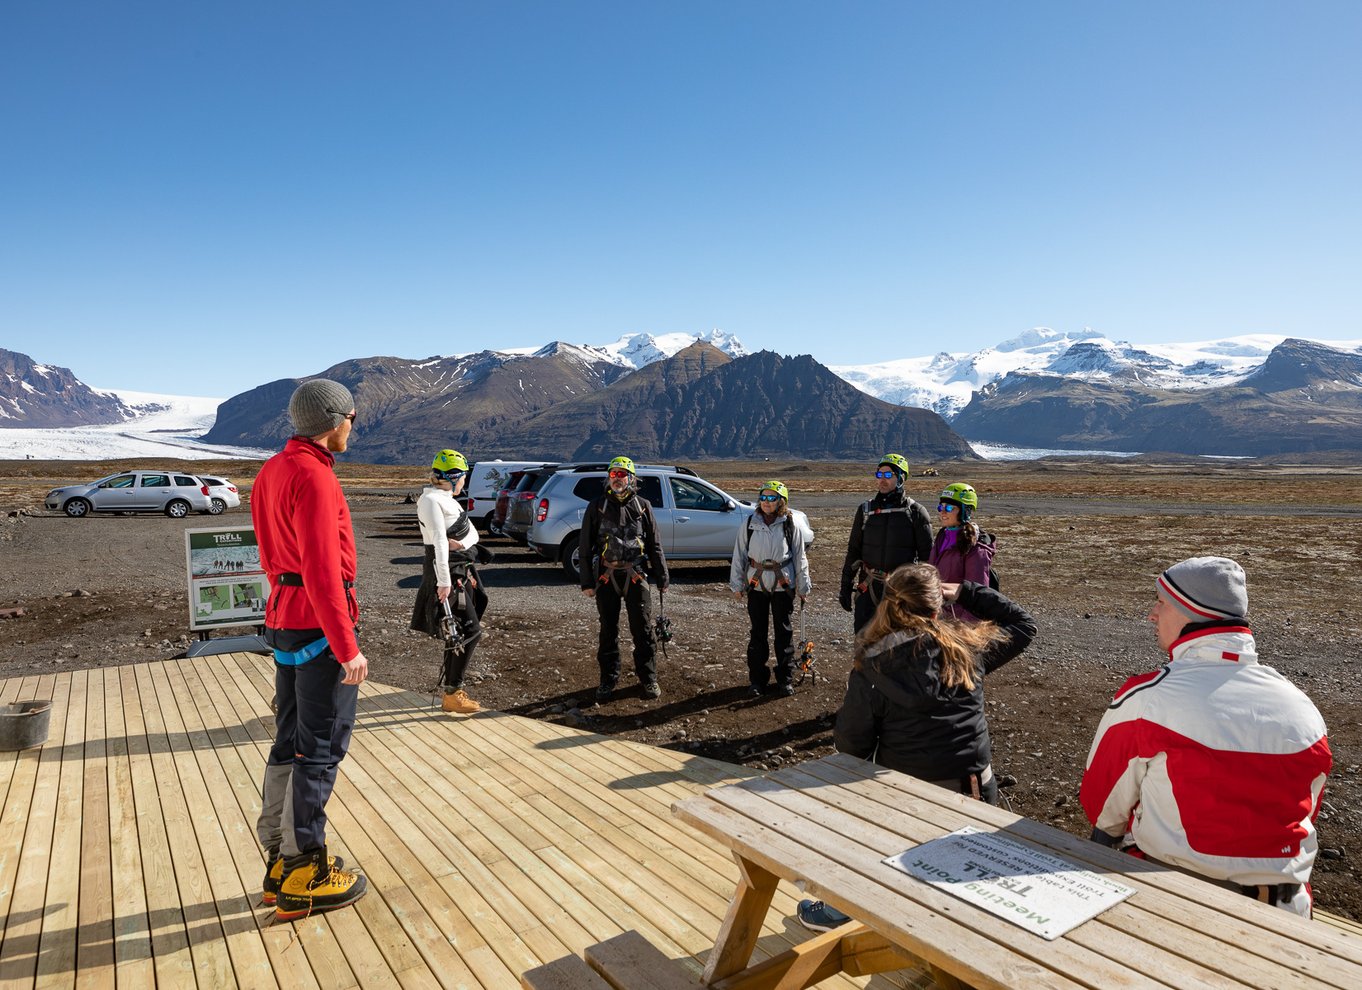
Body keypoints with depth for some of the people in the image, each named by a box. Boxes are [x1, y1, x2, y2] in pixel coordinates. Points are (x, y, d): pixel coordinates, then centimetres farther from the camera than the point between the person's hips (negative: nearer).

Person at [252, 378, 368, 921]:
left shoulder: (273, 471, 13)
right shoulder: (314, 476, -18)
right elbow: (322, 570, -24)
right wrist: (347, 647, -22)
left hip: (284, 620, 10)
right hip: (319, 625, -10)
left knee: (290, 742, 16)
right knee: (321, 748, 0)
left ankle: (281, 862, 27)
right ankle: (303, 879, 10)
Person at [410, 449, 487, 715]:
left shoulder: (447, 500, 16)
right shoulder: (432, 500, -14)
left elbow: (472, 533, 11)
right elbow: (439, 541, -23)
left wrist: (459, 541, -12)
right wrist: (444, 581, -30)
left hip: (461, 573, 10)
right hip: (446, 574, -10)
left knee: (461, 634, 12)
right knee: (470, 631, -10)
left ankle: (451, 688, 21)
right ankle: (452, 694, -3)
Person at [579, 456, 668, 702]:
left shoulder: (642, 507, 6)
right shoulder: (597, 508, 4)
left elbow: (654, 545, 9)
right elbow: (586, 547, 4)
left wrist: (662, 577, 6)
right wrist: (587, 582, -1)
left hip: (636, 577, 0)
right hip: (606, 578, 0)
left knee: (643, 630, 3)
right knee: (608, 631, 8)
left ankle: (648, 679, 15)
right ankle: (608, 680, 19)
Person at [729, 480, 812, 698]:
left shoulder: (791, 526, -1)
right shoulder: (749, 525, 0)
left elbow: (800, 558, 5)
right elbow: (739, 555, 5)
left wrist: (803, 586, 5)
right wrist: (736, 584, 4)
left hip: (783, 585, -1)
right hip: (756, 585, 1)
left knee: (784, 632, 6)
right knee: (757, 633, 8)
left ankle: (785, 679, 19)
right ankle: (757, 679, 19)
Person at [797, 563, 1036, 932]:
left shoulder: (871, 668, -13)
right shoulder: (968, 646, -6)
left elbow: (850, 743, -8)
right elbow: (1023, 625, 12)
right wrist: (967, 593, 13)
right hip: (975, 790, 2)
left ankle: (844, 910, 41)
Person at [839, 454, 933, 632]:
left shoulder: (915, 512, -2)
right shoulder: (866, 510, 7)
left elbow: (927, 555, 0)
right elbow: (853, 551, 11)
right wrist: (845, 587, 8)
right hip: (869, 586, 2)